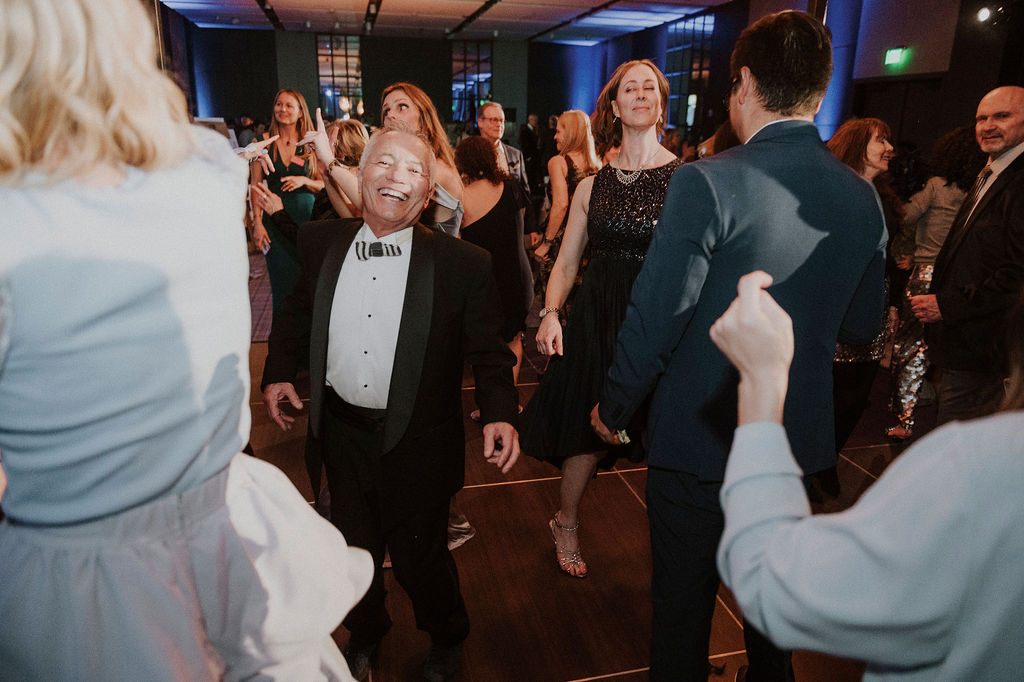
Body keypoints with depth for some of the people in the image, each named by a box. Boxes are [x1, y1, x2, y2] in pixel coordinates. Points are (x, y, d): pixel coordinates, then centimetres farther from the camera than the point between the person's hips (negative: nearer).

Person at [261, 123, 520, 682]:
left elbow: (488, 351, -9)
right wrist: (279, 371, 5)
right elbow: (295, 315, 15)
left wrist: (500, 413, -22)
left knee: (418, 556, 13)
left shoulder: (463, 263, -12)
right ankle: (364, 636, 54)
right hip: (343, 433, 4)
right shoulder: (320, 244, -1)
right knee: (354, 548, 22)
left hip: (418, 443, -3)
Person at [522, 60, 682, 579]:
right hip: (596, 316, 2)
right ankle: (565, 524, 36)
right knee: (588, 430, 9)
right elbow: (566, 264, 10)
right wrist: (551, 313, -7)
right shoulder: (592, 186, 8)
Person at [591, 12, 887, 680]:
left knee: (684, 600, 15)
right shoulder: (862, 195, -2)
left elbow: (655, 318, -21)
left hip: (701, 437, -6)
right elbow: (861, 326, 7)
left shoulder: (708, 182, -21)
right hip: (800, 437, 6)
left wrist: (615, 409, -6)